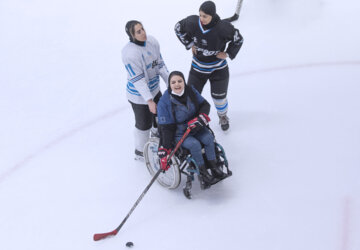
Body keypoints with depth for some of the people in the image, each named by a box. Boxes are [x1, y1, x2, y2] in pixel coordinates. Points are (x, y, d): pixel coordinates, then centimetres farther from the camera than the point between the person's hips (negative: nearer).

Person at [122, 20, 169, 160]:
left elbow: (160, 64, 3)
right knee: (144, 124, 8)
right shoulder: (130, 53, -30)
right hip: (139, 96, -7)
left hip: (154, 89, 8)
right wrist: (149, 101, -30)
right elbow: (138, 80, -29)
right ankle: (140, 151, 32)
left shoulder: (152, 41, -7)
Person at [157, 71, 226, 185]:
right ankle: (202, 171, -8)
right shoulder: (164, 102, -21)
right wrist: (164, 151, -27)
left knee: (208, 138, -19)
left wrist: (201, 118, -21)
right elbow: (166, 128, -20)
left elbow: (205, 104, 2)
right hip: (178, 133, -4)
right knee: (194, 144, -26)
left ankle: (213, 165, -1)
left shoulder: (190, 91, -9)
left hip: (195, 127, 5)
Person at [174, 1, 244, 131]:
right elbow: (178, 28, 2)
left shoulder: (223, 27, -26)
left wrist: (227, 54, -12)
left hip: (218, 68, -1)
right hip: (198, 66, 2)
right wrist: (189, 44, -3)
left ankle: (223, 116, 41)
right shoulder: (192, 22, -20)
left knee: (219, 96, 11)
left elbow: (238, 40, -7)